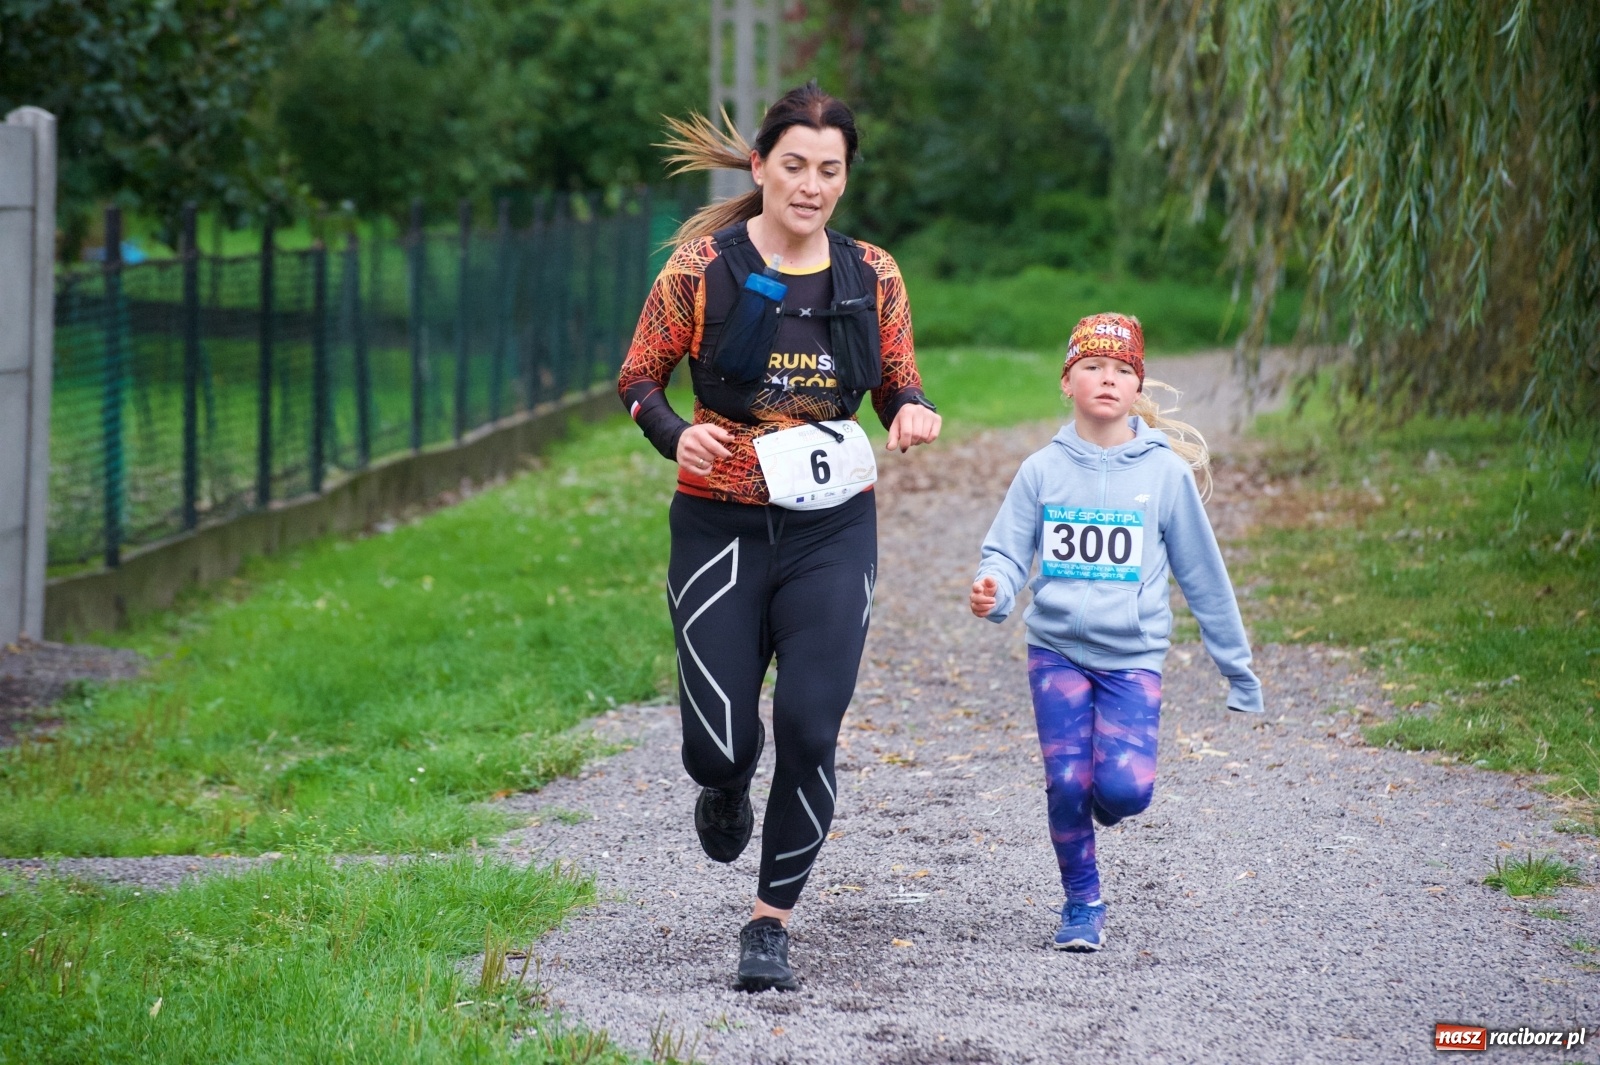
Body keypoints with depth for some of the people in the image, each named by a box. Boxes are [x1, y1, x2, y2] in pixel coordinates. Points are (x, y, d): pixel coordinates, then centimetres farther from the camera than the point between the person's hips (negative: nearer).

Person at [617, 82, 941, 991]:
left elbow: (900, 387, 12)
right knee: (719, 742, -5)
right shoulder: (704, 269, -5)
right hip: (721, 527, -1)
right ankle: (727, 786, 35)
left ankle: (773, 920, 8)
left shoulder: (872, 277, 3)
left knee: (810, 727, -9)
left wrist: (915, 414, -12)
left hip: (833, 528, 1)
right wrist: (676, 434, -20)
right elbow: (637, 379, 1)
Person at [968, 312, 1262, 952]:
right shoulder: (1041, 472, 1)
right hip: (1057, 649, 1)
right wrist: (993, 593, -23)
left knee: (1125, 786, -16)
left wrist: (1237, 666, 11)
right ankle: (1082, 905, 13)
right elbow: (1007, 555, 2)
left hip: (1134, 654, -1)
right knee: (1067, 784, -8)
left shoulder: (1165, 472, -1)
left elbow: (1202, 573, 6)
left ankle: (1104, 803, 21)